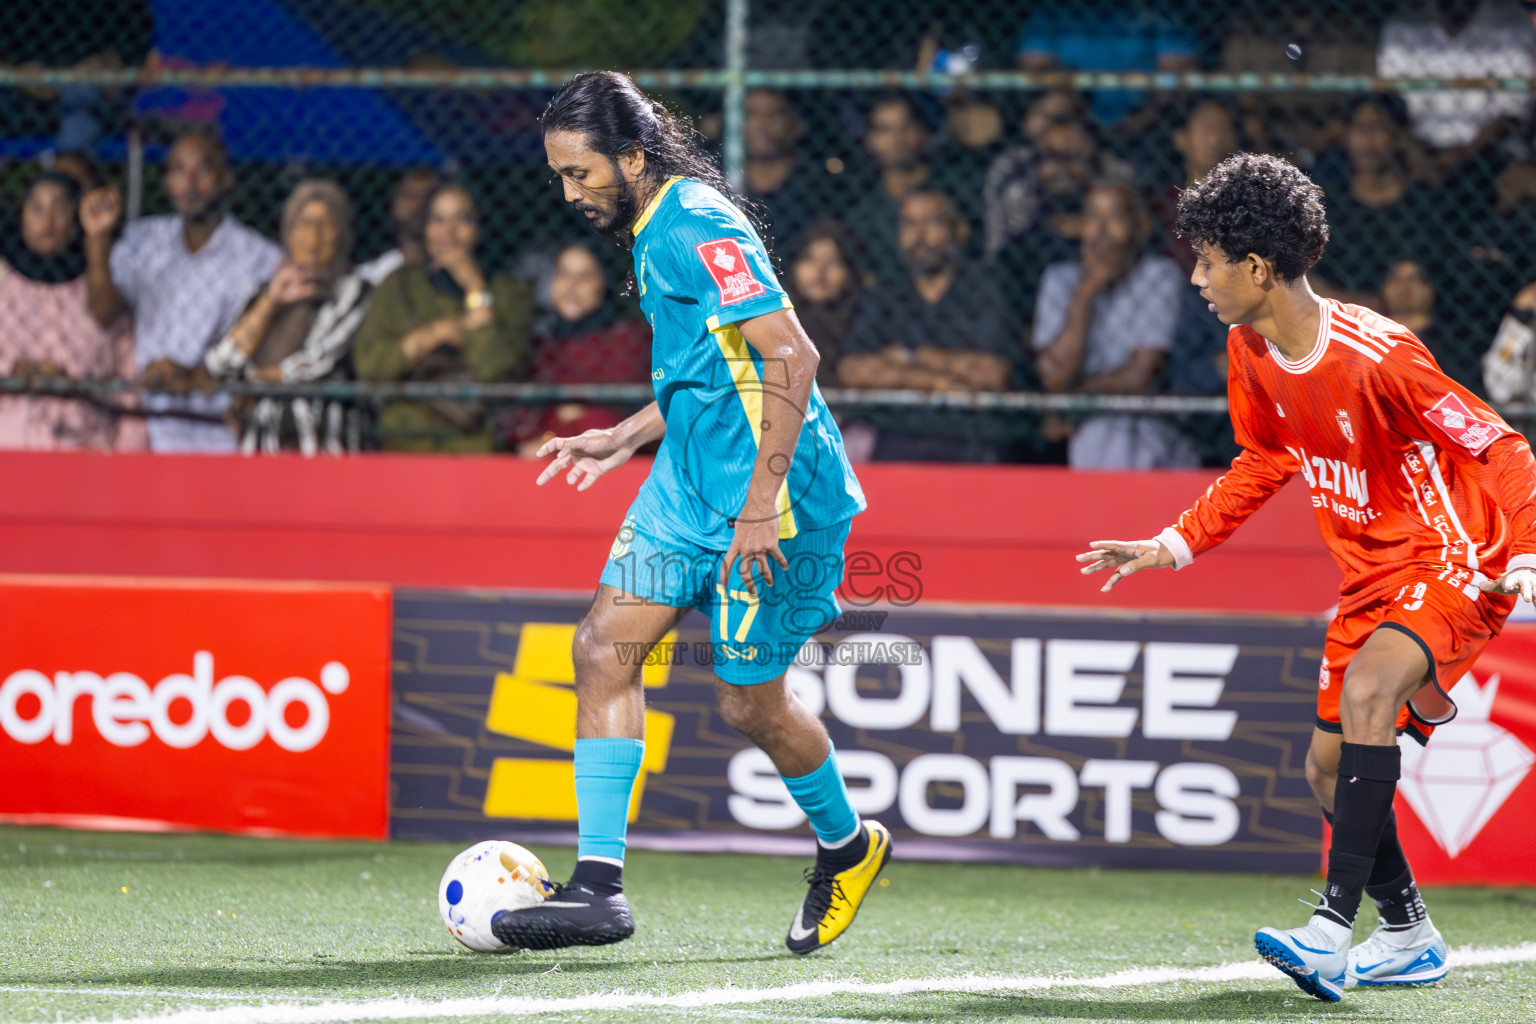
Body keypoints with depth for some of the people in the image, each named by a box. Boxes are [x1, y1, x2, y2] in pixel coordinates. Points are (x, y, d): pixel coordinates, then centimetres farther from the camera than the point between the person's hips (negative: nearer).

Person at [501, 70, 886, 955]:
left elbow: (791, 356, -24)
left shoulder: (698, 228, -19)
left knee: (749, 699, 2)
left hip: (772, 494, -10)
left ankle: (847, 848, 28)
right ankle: (599, 882, -3)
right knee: (605, 647, -1)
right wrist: (624, 440, 19)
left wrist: (760, 506, -25)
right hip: (690, 483, 10)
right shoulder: (657, 230, 12)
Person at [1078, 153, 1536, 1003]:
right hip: (1372, 575, 9)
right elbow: (1265, 462, 18)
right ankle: (1407, 933, 32)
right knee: (1329, 767, 10)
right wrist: (1173, 544, 13)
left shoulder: (1376, 356, -25)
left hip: (1455, 565, -9)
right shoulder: (1250, 350, -1)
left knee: (1368, 689, -33)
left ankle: (1333, 931, -38)